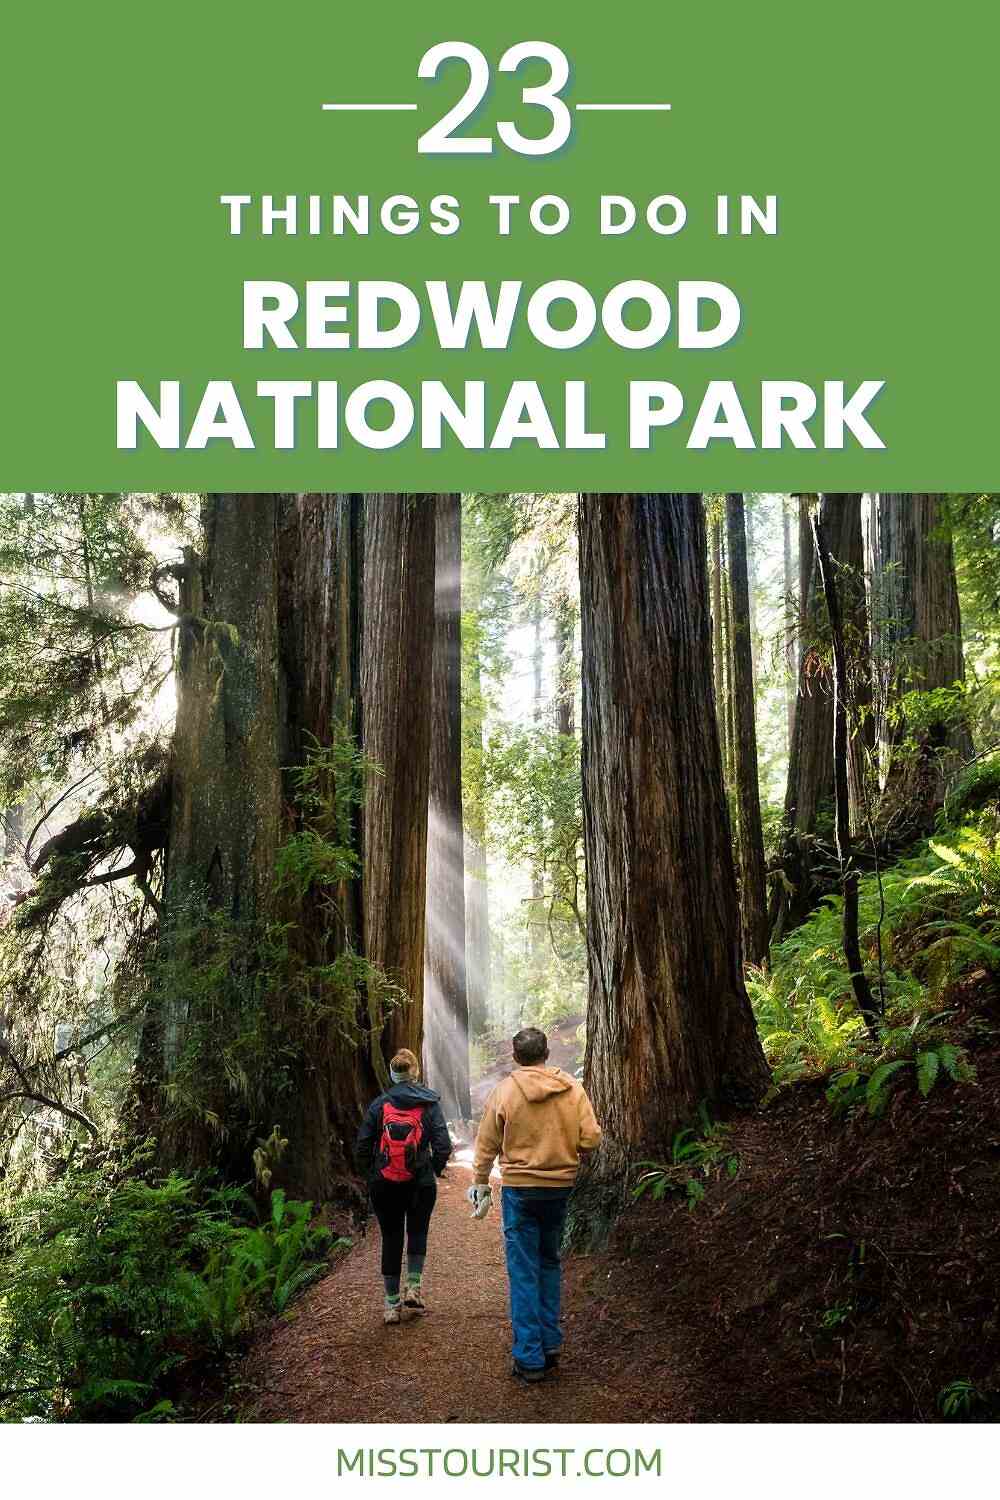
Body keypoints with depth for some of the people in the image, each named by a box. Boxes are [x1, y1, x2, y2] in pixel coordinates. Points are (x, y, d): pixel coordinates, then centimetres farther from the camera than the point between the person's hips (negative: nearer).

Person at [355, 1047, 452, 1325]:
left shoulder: (378, 1104, -2)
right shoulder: (429, 1103, -5)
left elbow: (361, 1147, -3)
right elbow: (443, 1146, -10)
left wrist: (370, 1176, 12)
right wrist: (434, 1171, 7)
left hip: (384, 1185, 1)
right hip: (421, 1184, -1)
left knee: (391, 1239, 11)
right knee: (417, 1233, 21)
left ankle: (392, 1305, 15)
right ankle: (413, 1289, 10)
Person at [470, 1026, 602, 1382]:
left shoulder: (505, 1091, -8)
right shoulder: (573, 1089, -4)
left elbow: (486, 1145, -2)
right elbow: (591, 1137, -5)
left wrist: (480, 1186, 10)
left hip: (519, 1188, -3)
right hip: (561, 1186, 3)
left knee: (523, 1272, 4)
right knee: (550, 1263, 19)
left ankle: (530, 1358, 7)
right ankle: (550, 1345, 25)